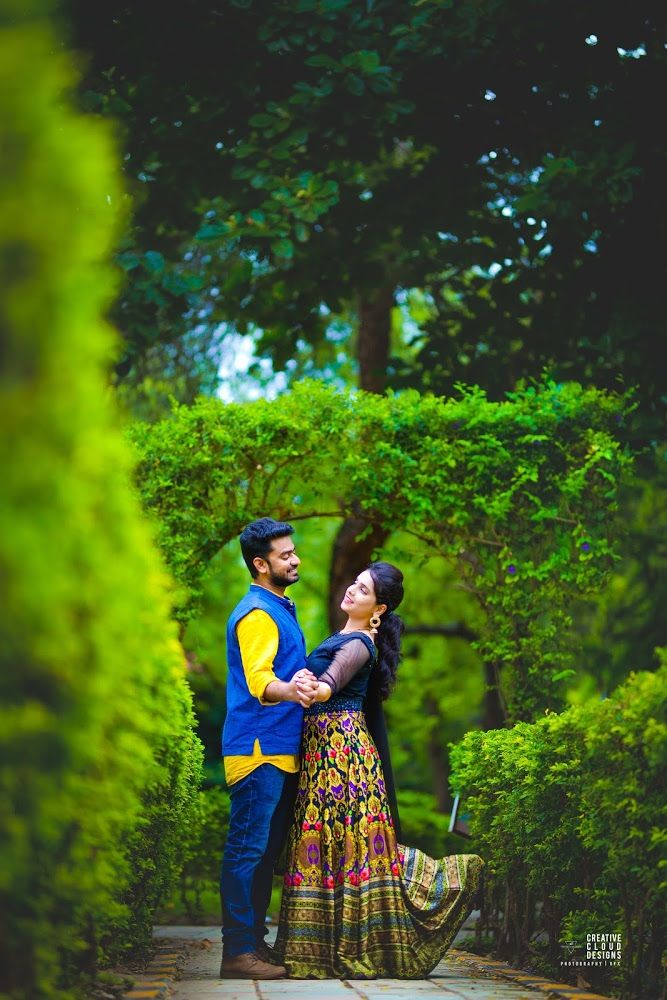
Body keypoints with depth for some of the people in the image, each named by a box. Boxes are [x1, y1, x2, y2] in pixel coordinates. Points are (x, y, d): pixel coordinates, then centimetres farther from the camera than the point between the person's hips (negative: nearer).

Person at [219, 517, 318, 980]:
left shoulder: (281, 609, 19)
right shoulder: (257, 613, -13)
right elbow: (259, 681, -26)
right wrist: (291, 691, -46)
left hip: (282, 750, 10)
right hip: (258, 749, -10)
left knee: (267, 851, 12)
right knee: (247, 850, -9)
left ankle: (255, 941, 18)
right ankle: (238, 952, -10)